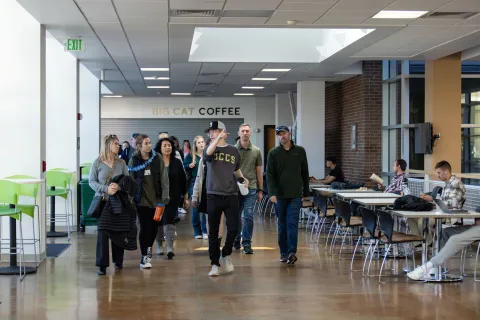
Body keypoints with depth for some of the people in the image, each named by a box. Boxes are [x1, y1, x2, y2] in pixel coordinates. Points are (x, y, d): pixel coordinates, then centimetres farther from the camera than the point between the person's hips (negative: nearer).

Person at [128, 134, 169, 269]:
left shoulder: (157, 158, 0)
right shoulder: (134, 161, -3)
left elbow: (164, 178, -1)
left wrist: (165, 196, -6)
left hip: (156, 199, 2)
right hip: (142, 200, -2)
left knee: (154, 227, 10)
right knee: (145, 227, -7)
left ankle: (148, 249, 37)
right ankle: (144, 257, 2)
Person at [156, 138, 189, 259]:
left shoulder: (177, 162, 4)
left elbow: (182, 181, 7)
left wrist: (185, 197, 7)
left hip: (173, 197, 0)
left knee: (169, 220, -8)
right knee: (158, 221, 10)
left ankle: (170, 247, -15)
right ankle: (159, 245, 26)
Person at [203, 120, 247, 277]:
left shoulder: (233, 151, 8)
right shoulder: (210, 149, 2)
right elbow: (207, 154, -24)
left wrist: (243, 178, 8)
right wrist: (218, 139, -36)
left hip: (231, 196, 1)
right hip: (214, 196, -1)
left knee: (233, 229, -4)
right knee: (213, 232, 3)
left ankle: (225, 255, 20)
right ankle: (215, 264, 12)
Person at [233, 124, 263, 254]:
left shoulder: (256, 151, 6)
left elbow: (259, 171, 11)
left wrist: (260, 190, 10)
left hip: (251, 189, 0)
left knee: (248, 216, -6)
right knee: (236, 216, 10)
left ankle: (247, 244, 2)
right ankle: (236, 240, 28)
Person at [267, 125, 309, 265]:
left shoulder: (300, 151, 6)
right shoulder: (273, 153, 2)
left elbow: (305, 173, 11)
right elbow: (270, 175, -4)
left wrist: (305, 192, 11)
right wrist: (272, 193, -15)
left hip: (295, 195, 0)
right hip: (280, 195, 1)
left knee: (292, 223, -11)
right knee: (282, 225, 7)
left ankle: (292, 252, -14)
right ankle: (283, 253, 14)